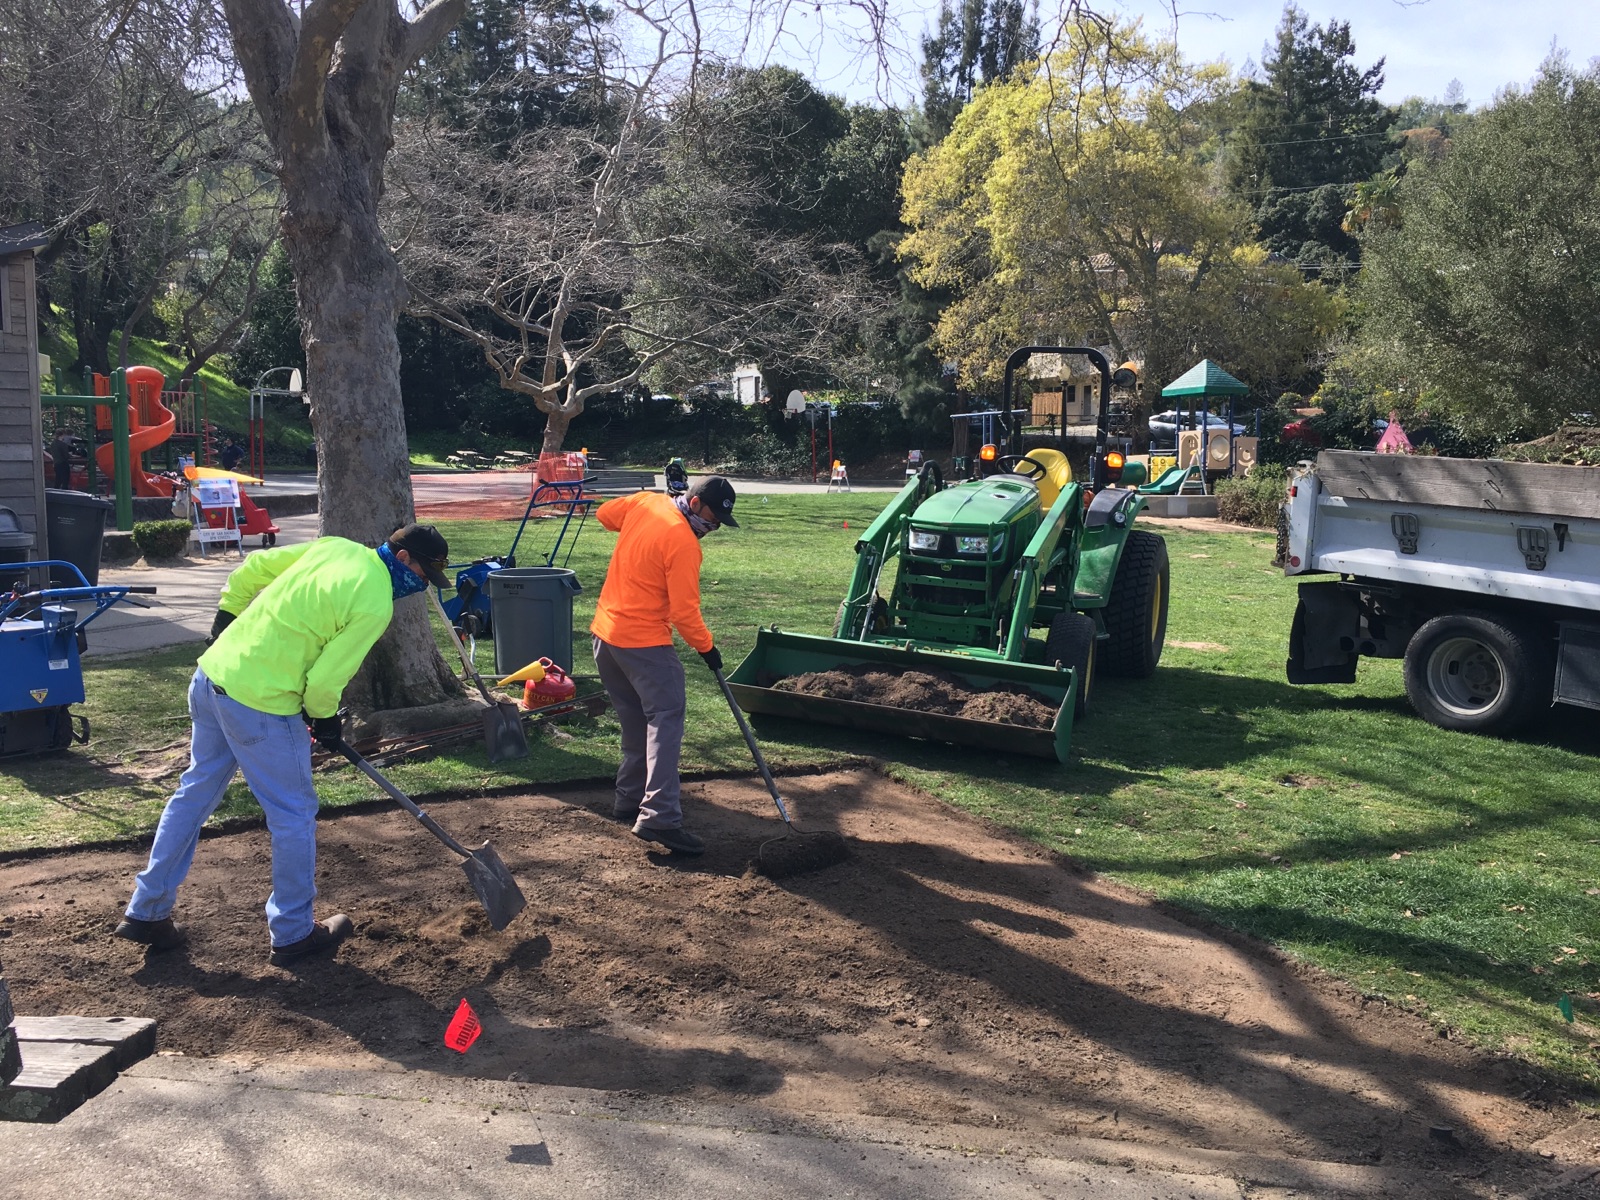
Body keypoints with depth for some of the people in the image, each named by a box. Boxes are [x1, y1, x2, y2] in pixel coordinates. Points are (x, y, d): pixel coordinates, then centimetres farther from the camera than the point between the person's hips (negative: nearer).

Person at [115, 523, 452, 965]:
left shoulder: (336, 546, 6)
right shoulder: (375, 605, -16)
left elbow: (253, 568, 13)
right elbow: (326, 679, -15)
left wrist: (225, 623, 26)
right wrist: (326, 720, 4)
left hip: (211, 673, 9)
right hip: (261, 705, -9)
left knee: (195, 792, 21)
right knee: (294, 814, 8)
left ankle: (147, 912, 32)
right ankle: (294, 933, 21)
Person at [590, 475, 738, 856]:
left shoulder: (645, 502, 3)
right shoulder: (683, 543, -19)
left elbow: (605, 514, 23)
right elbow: (684, 611, -17)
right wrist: (706, 647, -4)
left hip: (606, 631, 9)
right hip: (644, 642, -9)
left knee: (635, 721, 18)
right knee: (666, 719, -12)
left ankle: (630, 799, 26)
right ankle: (659, 817, -21)